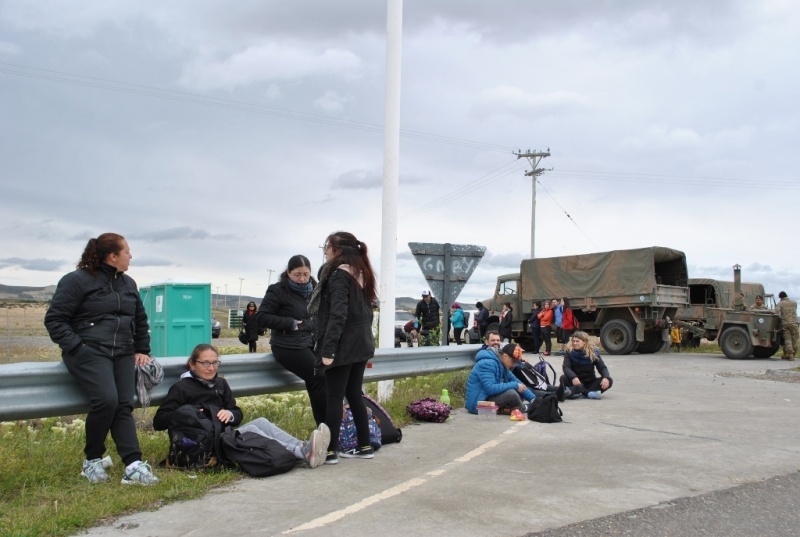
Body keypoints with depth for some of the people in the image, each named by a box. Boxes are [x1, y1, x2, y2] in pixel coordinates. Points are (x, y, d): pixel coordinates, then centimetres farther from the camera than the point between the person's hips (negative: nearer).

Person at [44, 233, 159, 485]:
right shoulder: (77, 281, -3)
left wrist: (142, 350, 17)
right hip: (89, 352, -6)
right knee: (106, 399, -24)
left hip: (122, 354, 6)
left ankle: (133, 466, -16)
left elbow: (141, 321, 27)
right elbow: (54, 319, -5)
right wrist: (76, 347, -14)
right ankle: (93, 460, -5)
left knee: (124, 406, -9)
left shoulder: (128, 284, 17)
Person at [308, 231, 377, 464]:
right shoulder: (361, 272, 14)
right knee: (354, 395, 14)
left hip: (344, 345, -9)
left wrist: (328, 348, -23)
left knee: (334, 397, -2)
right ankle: (364, 446, 17)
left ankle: (330, 451, 2)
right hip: (361, 343, 9)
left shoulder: (339, 273, -13)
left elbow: (337, 314, -21)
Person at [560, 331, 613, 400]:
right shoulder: (569, 352, -5)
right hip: (576, 382, -1)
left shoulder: (593, 352, -2)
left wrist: (606, 378, -28)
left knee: (609, 381, -24)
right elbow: (566, 367, -18)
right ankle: (589, 393, -41)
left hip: (590, 382, 1)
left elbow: (602, 368, -6)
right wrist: (573, 377, -39)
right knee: (563, 378, -30)